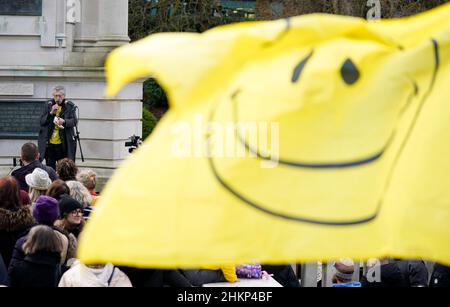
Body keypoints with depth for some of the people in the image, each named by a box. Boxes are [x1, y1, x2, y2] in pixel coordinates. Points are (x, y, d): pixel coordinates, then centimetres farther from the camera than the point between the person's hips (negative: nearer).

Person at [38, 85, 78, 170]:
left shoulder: (70, 106, 0)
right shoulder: (49, 105, 7)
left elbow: (74, 121, -7)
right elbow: (42, 121, 3)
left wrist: (64, 121, -26)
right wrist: (51, 113, -13)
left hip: (63, 144, -3)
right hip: (49, 143, 3)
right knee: (50, 168, 8)